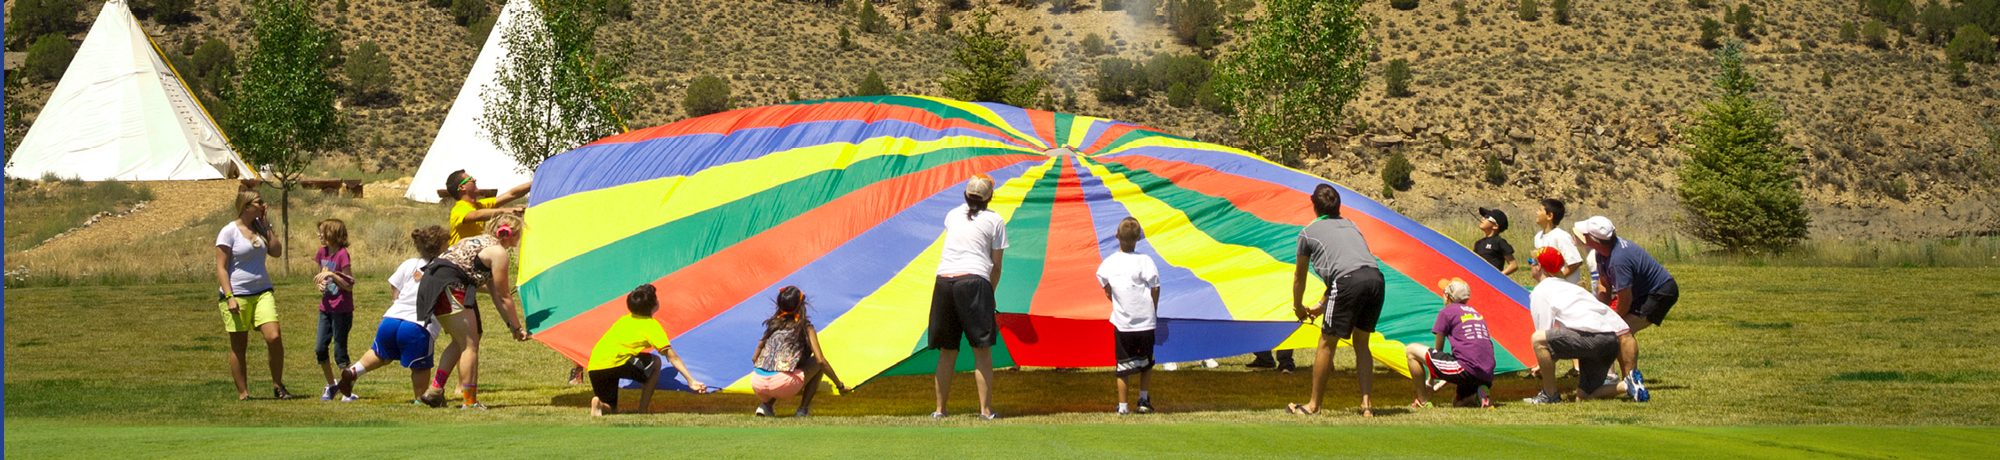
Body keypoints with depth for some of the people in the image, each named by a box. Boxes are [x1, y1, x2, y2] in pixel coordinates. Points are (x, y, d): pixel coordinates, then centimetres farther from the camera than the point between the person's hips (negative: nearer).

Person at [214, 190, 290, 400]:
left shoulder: (259, 228, 12)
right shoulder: (229, 232, -6)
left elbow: (277, 252, 4)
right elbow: (221, 267, -8)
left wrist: (265, 225, 2)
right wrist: (229, 297, -17)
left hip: (262, 292, 5)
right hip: (237, 295, -5)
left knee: (274, 337, -10)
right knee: (238, 347, 3)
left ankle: (278, 386, 3)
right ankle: (243, 393, 10)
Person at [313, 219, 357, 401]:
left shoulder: (342, 255, -15)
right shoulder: (322, 252, 6)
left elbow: (349, 286, -16)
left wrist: (331, 275, -27)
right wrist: (319, 284, -2)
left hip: (342, 309, -7)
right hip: (326, 308, 7)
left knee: (340, 353, -3)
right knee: (319, 349, 6)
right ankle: (330, 385, 22)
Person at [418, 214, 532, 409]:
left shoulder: (483, 242, 26)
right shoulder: (499, 253, -4)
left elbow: (495, 293, 26)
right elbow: (504, 297, -1)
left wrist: (509, 322, 24)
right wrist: (517, 328, 7)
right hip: (448, 285, -10)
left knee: (460, 342, 22)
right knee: (470, 343, -7)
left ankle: (435, 389, 17)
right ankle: (470, 402, -7)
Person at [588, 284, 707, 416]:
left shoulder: (625, 320, 26)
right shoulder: (651, 325, 6)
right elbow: (672, 357, 0)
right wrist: (691, 381, -2)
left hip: (593, 367, 6)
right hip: (614, 362, -6)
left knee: (611, 409, 22)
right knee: (655, 362, 15)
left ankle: (599, 403, -13)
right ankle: (642, 410, 8)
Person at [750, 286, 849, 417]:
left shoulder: (774, 324, 21)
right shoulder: (805, 327, 7)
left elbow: (754, 358, 25)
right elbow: (820, 361, 1)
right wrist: (840, 385, 11)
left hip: (758, 384, 5)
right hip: (782, 384, -5)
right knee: (817, 364, 17)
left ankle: (766, 404, 9)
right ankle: (803, 410, 8)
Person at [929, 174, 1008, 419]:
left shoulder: (952, 215, 21)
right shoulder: (995, 220, 10)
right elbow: (996, 265, 8)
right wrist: (990, 293, 22)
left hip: (943, 280, 4)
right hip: (974, 280, -4)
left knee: (947, 350, 11)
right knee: (982, 349, -2)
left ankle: (940, 409, 12)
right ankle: (986, 410, -6)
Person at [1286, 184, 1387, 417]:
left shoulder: (1308, 232, 18)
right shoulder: (1350, 225, 33)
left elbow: (1299, 276, 29)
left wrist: (1298, 307, 46)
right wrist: (1322, 305, 50)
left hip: (1349, 283, -5)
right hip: (1375, 277, 5)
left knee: (1327, 343, 8)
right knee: (1361, 343, 18)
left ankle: (1314, 404, 17)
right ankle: (1366, 404, 13)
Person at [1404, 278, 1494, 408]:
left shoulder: (1447, 312, 4)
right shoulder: (1476, 313, 25)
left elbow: (1437, 350, 11)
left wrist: (1430, 380, 24)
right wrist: (1445, 380, 37)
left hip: (1466, 371, -8)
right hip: (1487, 377, 8)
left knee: (1412, 350, 3)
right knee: (1457, 403, 34)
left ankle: (1423, 401, 7)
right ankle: (1477, 396, 1)